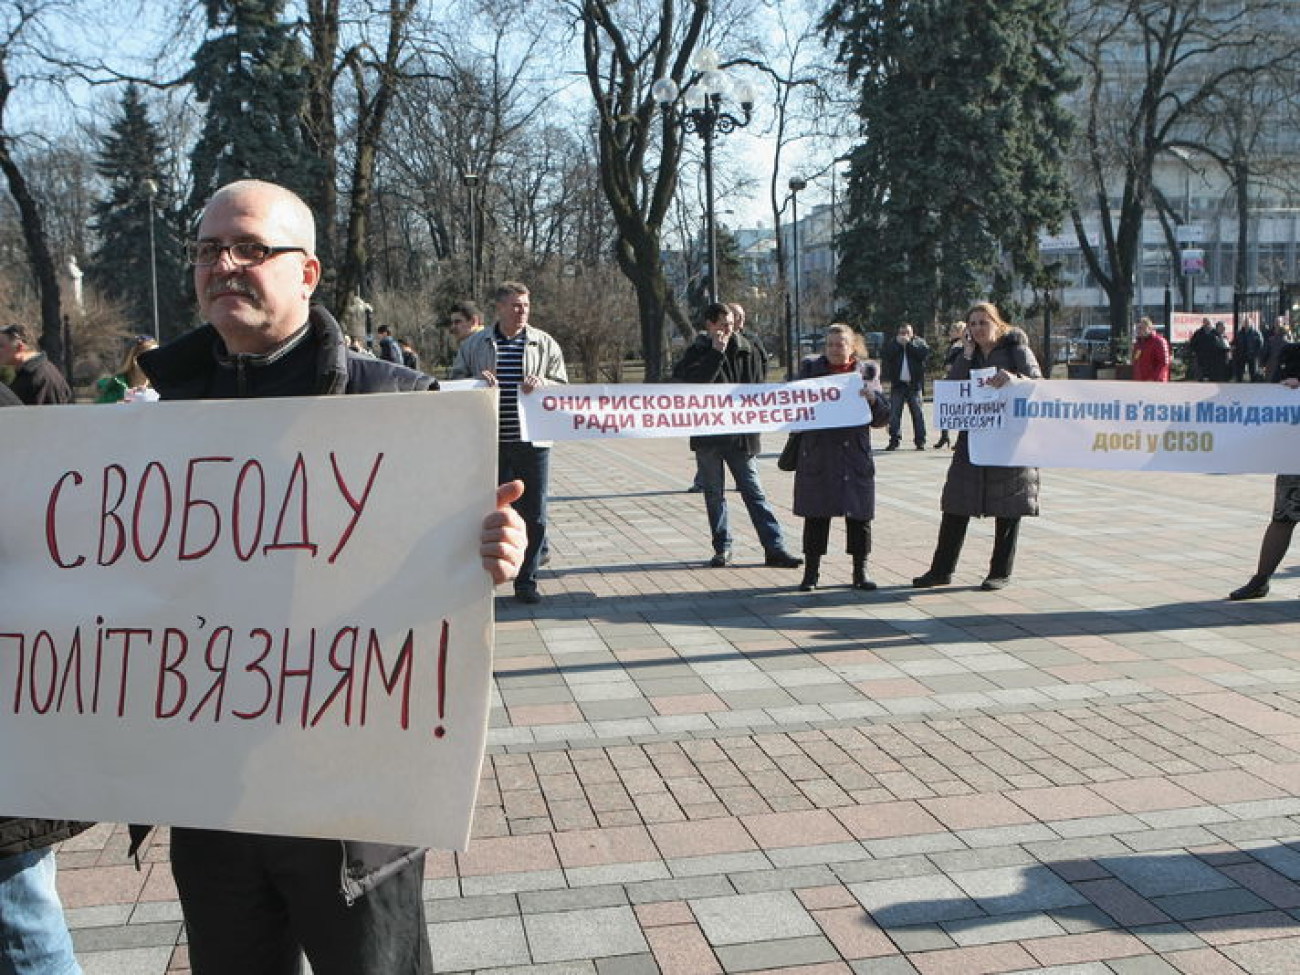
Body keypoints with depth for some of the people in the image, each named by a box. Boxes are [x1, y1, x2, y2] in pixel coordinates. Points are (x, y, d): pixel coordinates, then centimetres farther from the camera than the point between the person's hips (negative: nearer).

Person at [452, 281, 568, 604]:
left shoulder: (545, 344, 8)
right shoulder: (475, 344, 8)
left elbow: (563, 386, 9)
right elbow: (455, 381, 11)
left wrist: (541, 383, -11)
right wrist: (476, 380, -9)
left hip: (532, 442, 1)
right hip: (489, 443, 0)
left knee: (533, 515, 4)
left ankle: (526, 580, 16)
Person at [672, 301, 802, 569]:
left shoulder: (747, 351, 5)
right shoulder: (696, 352, 1)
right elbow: (692, 382, -17)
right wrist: (716, 353, -17)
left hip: (740, 435, 0)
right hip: (707, 437, 0)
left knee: (754, 492, 0)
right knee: (714, 494, 8)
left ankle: (775, 549, 0)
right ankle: (722, 548, 19)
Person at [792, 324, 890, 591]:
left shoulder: (868, 371, 8)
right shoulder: (810, 367, 8)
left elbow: (882, 418, 6)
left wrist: (872, 399, -14)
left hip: (855, 456, 1)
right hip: (817, 456, -1)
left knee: (859, 515, 3)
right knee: (816, 514, 1)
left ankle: (860, 571, 15)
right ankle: (811, 571, 10)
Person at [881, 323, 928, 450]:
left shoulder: (918, 342, 9)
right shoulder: (892, 344, 11)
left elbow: (925, 352, -10)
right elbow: (884, 355, -6)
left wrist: (909, 343, -10)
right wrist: (898, 343, -9)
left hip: (914, 384, -1)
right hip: (898, 384, 1)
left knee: (918, 413, -2)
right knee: (894, 413, -3)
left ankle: (920, 441, 2)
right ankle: (894, 440, 1)